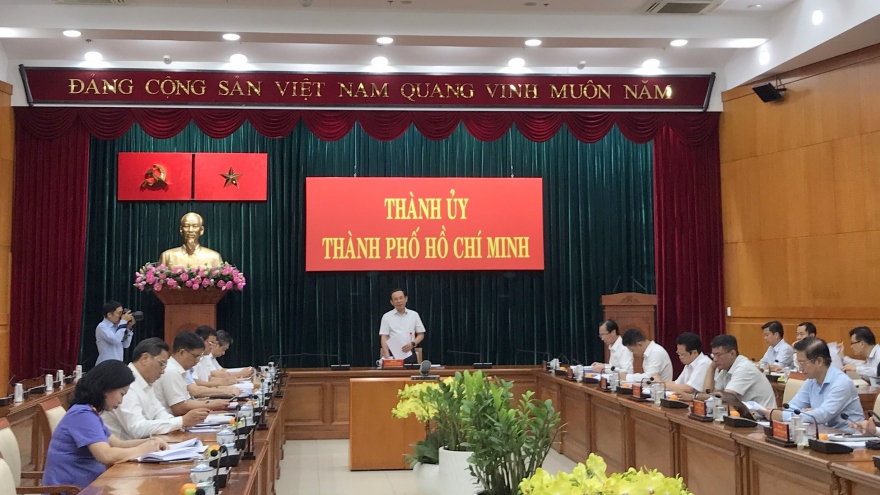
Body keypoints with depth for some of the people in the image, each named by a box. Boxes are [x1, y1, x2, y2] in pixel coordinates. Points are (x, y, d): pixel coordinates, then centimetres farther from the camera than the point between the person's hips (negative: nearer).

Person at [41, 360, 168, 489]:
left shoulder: (91, 413, 12)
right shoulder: (83, 414, -17)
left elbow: (117, 444, 17)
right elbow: (106, 455, -27)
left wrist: (149, 442, 2)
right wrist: (141, 449, -13)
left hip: (83, 486, 9)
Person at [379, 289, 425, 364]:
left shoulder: (414, 315, 7)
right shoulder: (387, 316, 3)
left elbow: (421, 334, 11)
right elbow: (384, 337, -2)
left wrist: (412, 344, -9)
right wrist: (387, 357, -15)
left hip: (409, 354, 2)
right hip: (393, 354, -1)